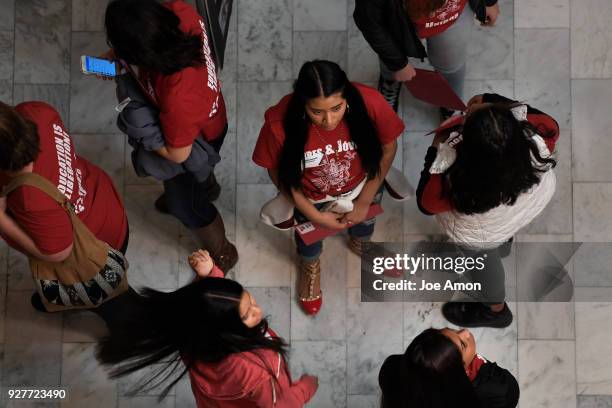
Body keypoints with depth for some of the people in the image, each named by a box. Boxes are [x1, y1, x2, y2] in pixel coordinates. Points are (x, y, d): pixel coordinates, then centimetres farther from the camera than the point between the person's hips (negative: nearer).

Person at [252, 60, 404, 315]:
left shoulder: (369, 103, -36)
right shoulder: (280, 122, -39)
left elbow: (388, 149, -16)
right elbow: (278, 174, -19)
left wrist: (364, 201, -11)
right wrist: (314, 215, -15)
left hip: (361, 187, 1)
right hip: (311, 199, -1)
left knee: (364, 222, 34)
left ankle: (359, 243, 72)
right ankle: (310, 266, 68)